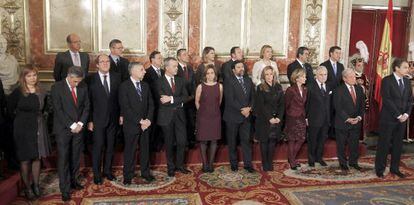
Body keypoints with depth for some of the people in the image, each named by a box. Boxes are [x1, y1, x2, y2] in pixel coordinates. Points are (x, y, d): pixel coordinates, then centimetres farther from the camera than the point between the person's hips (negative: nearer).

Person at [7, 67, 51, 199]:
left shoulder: (41, 92, 2)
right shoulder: (17, 92, -11)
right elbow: (10, 109, -1)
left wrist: (42, 116, 9)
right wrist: (21, 118, 4)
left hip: (39, 128, 4)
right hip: (23, 129, -4)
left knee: (37, 157, 10)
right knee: (25, 159, 5)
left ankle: (36, 185, 23)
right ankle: (27, 188, 17)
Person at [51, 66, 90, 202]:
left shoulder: (83, 88, 5)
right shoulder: (57, 87, -7)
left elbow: (86, 107, 7)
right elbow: (58, 110, -12)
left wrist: (80, 124, -5)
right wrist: (71, 125, -14)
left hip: (78, 128, 4)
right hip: (63, 129, -4)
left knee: (76, 157, 10)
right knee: (63, 159, 0)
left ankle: (73, 180, 25)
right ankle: (65, 189, 8)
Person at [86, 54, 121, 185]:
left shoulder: (116, 77, 3)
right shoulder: (91, 79, -6)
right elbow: (88, 101, -6)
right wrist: (89, 120, -8)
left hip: (113, 118, 3)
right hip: (98, 119, -3)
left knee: (110, 146, 12)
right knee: (98, 146, 4)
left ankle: (108, 170, 29)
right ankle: (97, 174, 20)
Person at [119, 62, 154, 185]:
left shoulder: (145, 85, 9)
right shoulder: (124, 86, -9)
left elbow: (151, 104, 8)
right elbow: (125, 107, -15)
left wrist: (148, 119, -7)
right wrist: (139, 121, -17)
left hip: (145, 124, 5)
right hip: (131, 124, -5)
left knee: (145, 149, 12)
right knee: (130, 150, 5)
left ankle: (145, 172, 26)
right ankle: (128, 176, 19)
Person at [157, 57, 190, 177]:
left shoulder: (180, 81, 8)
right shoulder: (160, 82, -6)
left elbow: (185, 97, -4)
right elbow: (162, 101, -16)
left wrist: (172, 99, -18)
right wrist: (179, 102, -13)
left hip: (179, 115, 3)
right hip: (166, 116, -3)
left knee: (182, 142, 4)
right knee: (169, 143, 9)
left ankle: (180, 165, 23)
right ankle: (171, 167, 24)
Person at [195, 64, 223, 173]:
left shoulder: (219, 86, 0)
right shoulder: (200, 86, -5)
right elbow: (197, 102, 4)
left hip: (215, 116, 2)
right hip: (203, 116, -1)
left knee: (214, 140, 5)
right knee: (203, 140, 2)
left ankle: (211, 163, 17)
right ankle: (204, 164, 13)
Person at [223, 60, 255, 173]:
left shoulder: (248, 81, 12)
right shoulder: (229, 82, -7)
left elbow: (252, 96, 10)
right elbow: (230, 100, -15)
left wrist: (249, 108, -7)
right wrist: (242, 109, -16)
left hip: (246, 116, 4)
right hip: (232, 117, -4)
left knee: (246, 140, 4)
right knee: (232, 142, 8)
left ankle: (248, 164, 12)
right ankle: (234, 164, 21)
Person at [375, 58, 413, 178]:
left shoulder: (407, 81, 10)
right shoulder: (387, 81, -9)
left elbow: (410, 100, 10)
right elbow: (387, 100, -15)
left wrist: (406, 114, -5)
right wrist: (398, 115, -15)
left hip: (402, 118, 6)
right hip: (388, 118, -6)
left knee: (398, 144, 10)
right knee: (384, 144, 2)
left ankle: (395, 168, 23)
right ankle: (380, 169, 13)